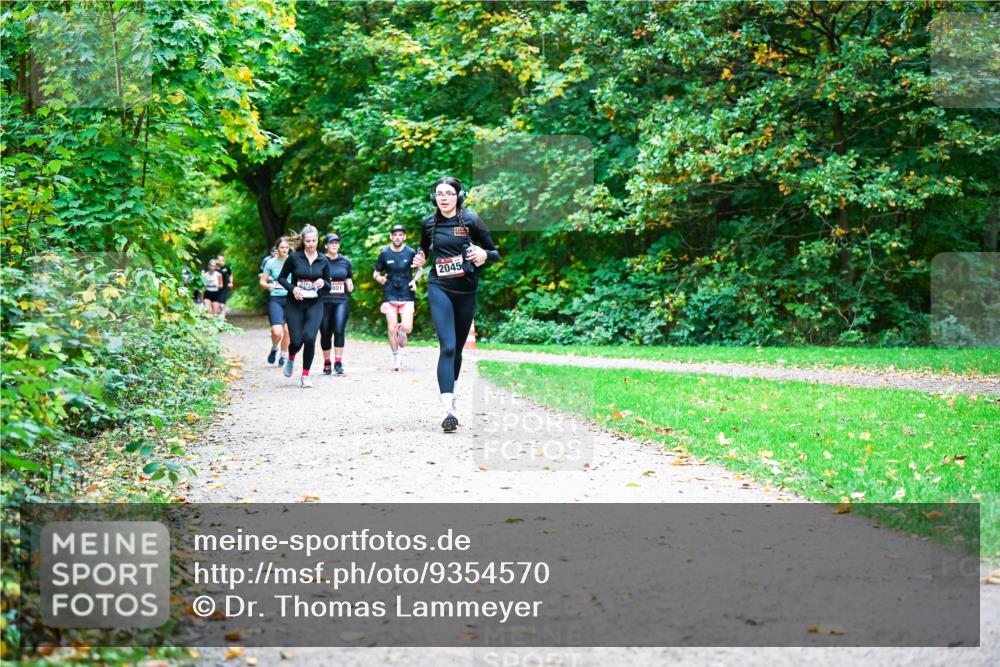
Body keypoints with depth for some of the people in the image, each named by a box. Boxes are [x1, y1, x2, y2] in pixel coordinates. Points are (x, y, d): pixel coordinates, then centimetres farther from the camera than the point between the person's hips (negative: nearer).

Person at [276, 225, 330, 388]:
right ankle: (291, 359, 34)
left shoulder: (323, 261, 2)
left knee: (310, 337, -17)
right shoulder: (294, 258, -4)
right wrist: (292, 288, -14)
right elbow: (281, 278, 3)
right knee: (296, 340, -4)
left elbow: (328, 285, 11)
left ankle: (306, 375, -1)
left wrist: (323, 283, -12)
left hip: (314, 305, 1)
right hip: (295, 304, -1)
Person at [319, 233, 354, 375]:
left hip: (342, 301, 1)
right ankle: (326, 363, 18)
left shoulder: (345, 262, 10)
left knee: (339, 330, -15)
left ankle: (338, 363, -12)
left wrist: (350, 286, 0)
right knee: (325, 333, 3)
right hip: (324, 301, -1)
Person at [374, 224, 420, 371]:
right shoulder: (384, 253, 2)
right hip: (390, 296, 1)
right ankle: (396, 358, 14)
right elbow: (376, 273, 10)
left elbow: (420, 269, 14)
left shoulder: (411, 253, 0)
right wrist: (379, 279, -13)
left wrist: (415, 281, -5)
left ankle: (401, 329, 26)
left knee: (407, 329, -12)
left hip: (407, 295, -1)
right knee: (391, 329, -3)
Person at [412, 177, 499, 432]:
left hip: (466, 291, 1)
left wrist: (484, 255, -20)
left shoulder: (471, 220, -3)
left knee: (458, 348, 13)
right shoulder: (428, 223, 4)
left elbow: (496, 253, 1)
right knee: (447, 346, -16)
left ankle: (450, 392, 38)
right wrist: (420, 260, 2)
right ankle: (447, 409, -24)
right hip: (439, 288, -1)